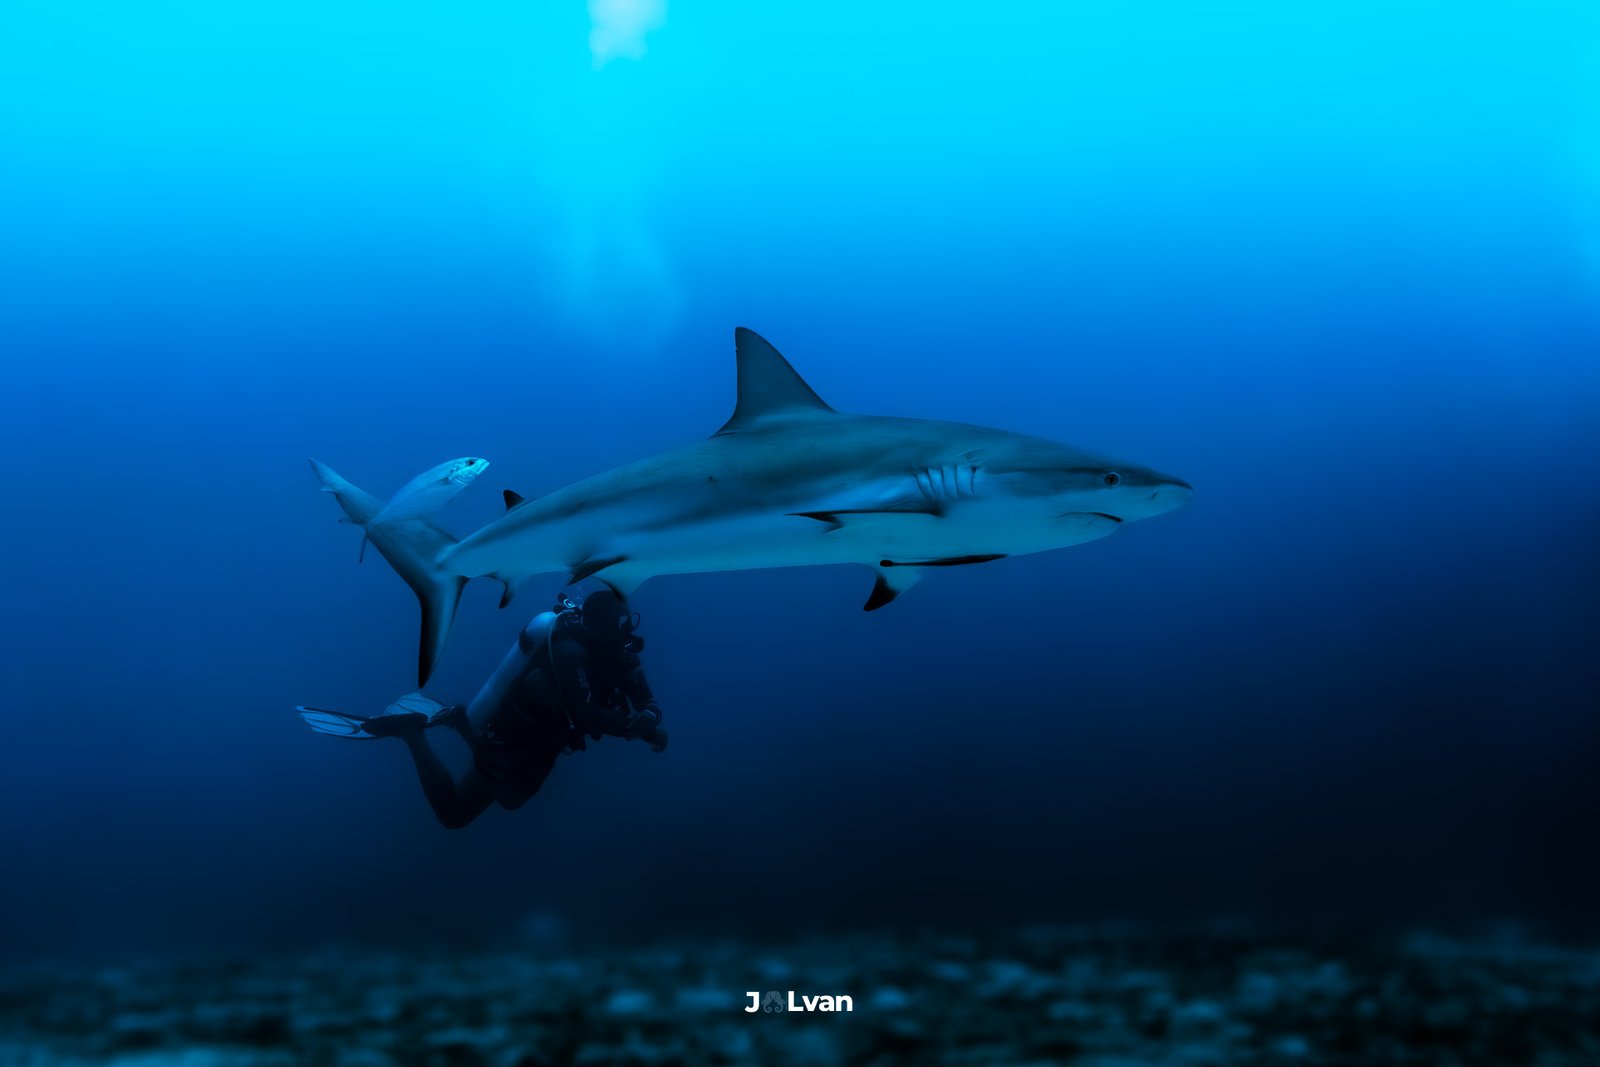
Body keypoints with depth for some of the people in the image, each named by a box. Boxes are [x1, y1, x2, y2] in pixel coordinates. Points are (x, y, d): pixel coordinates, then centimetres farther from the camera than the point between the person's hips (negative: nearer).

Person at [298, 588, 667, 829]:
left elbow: (646, 702, -9)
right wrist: (636, 726, -44)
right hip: (508, 748, -9)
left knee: (510, 800, 35)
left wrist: (647, 721, -30)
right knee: (452, 814, 5)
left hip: (536, 745, 9)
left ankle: (459, 721, 33)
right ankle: (412, 732, 12)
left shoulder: (614, 652, -8)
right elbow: (585, 716, -42)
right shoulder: (570, 649, -33)